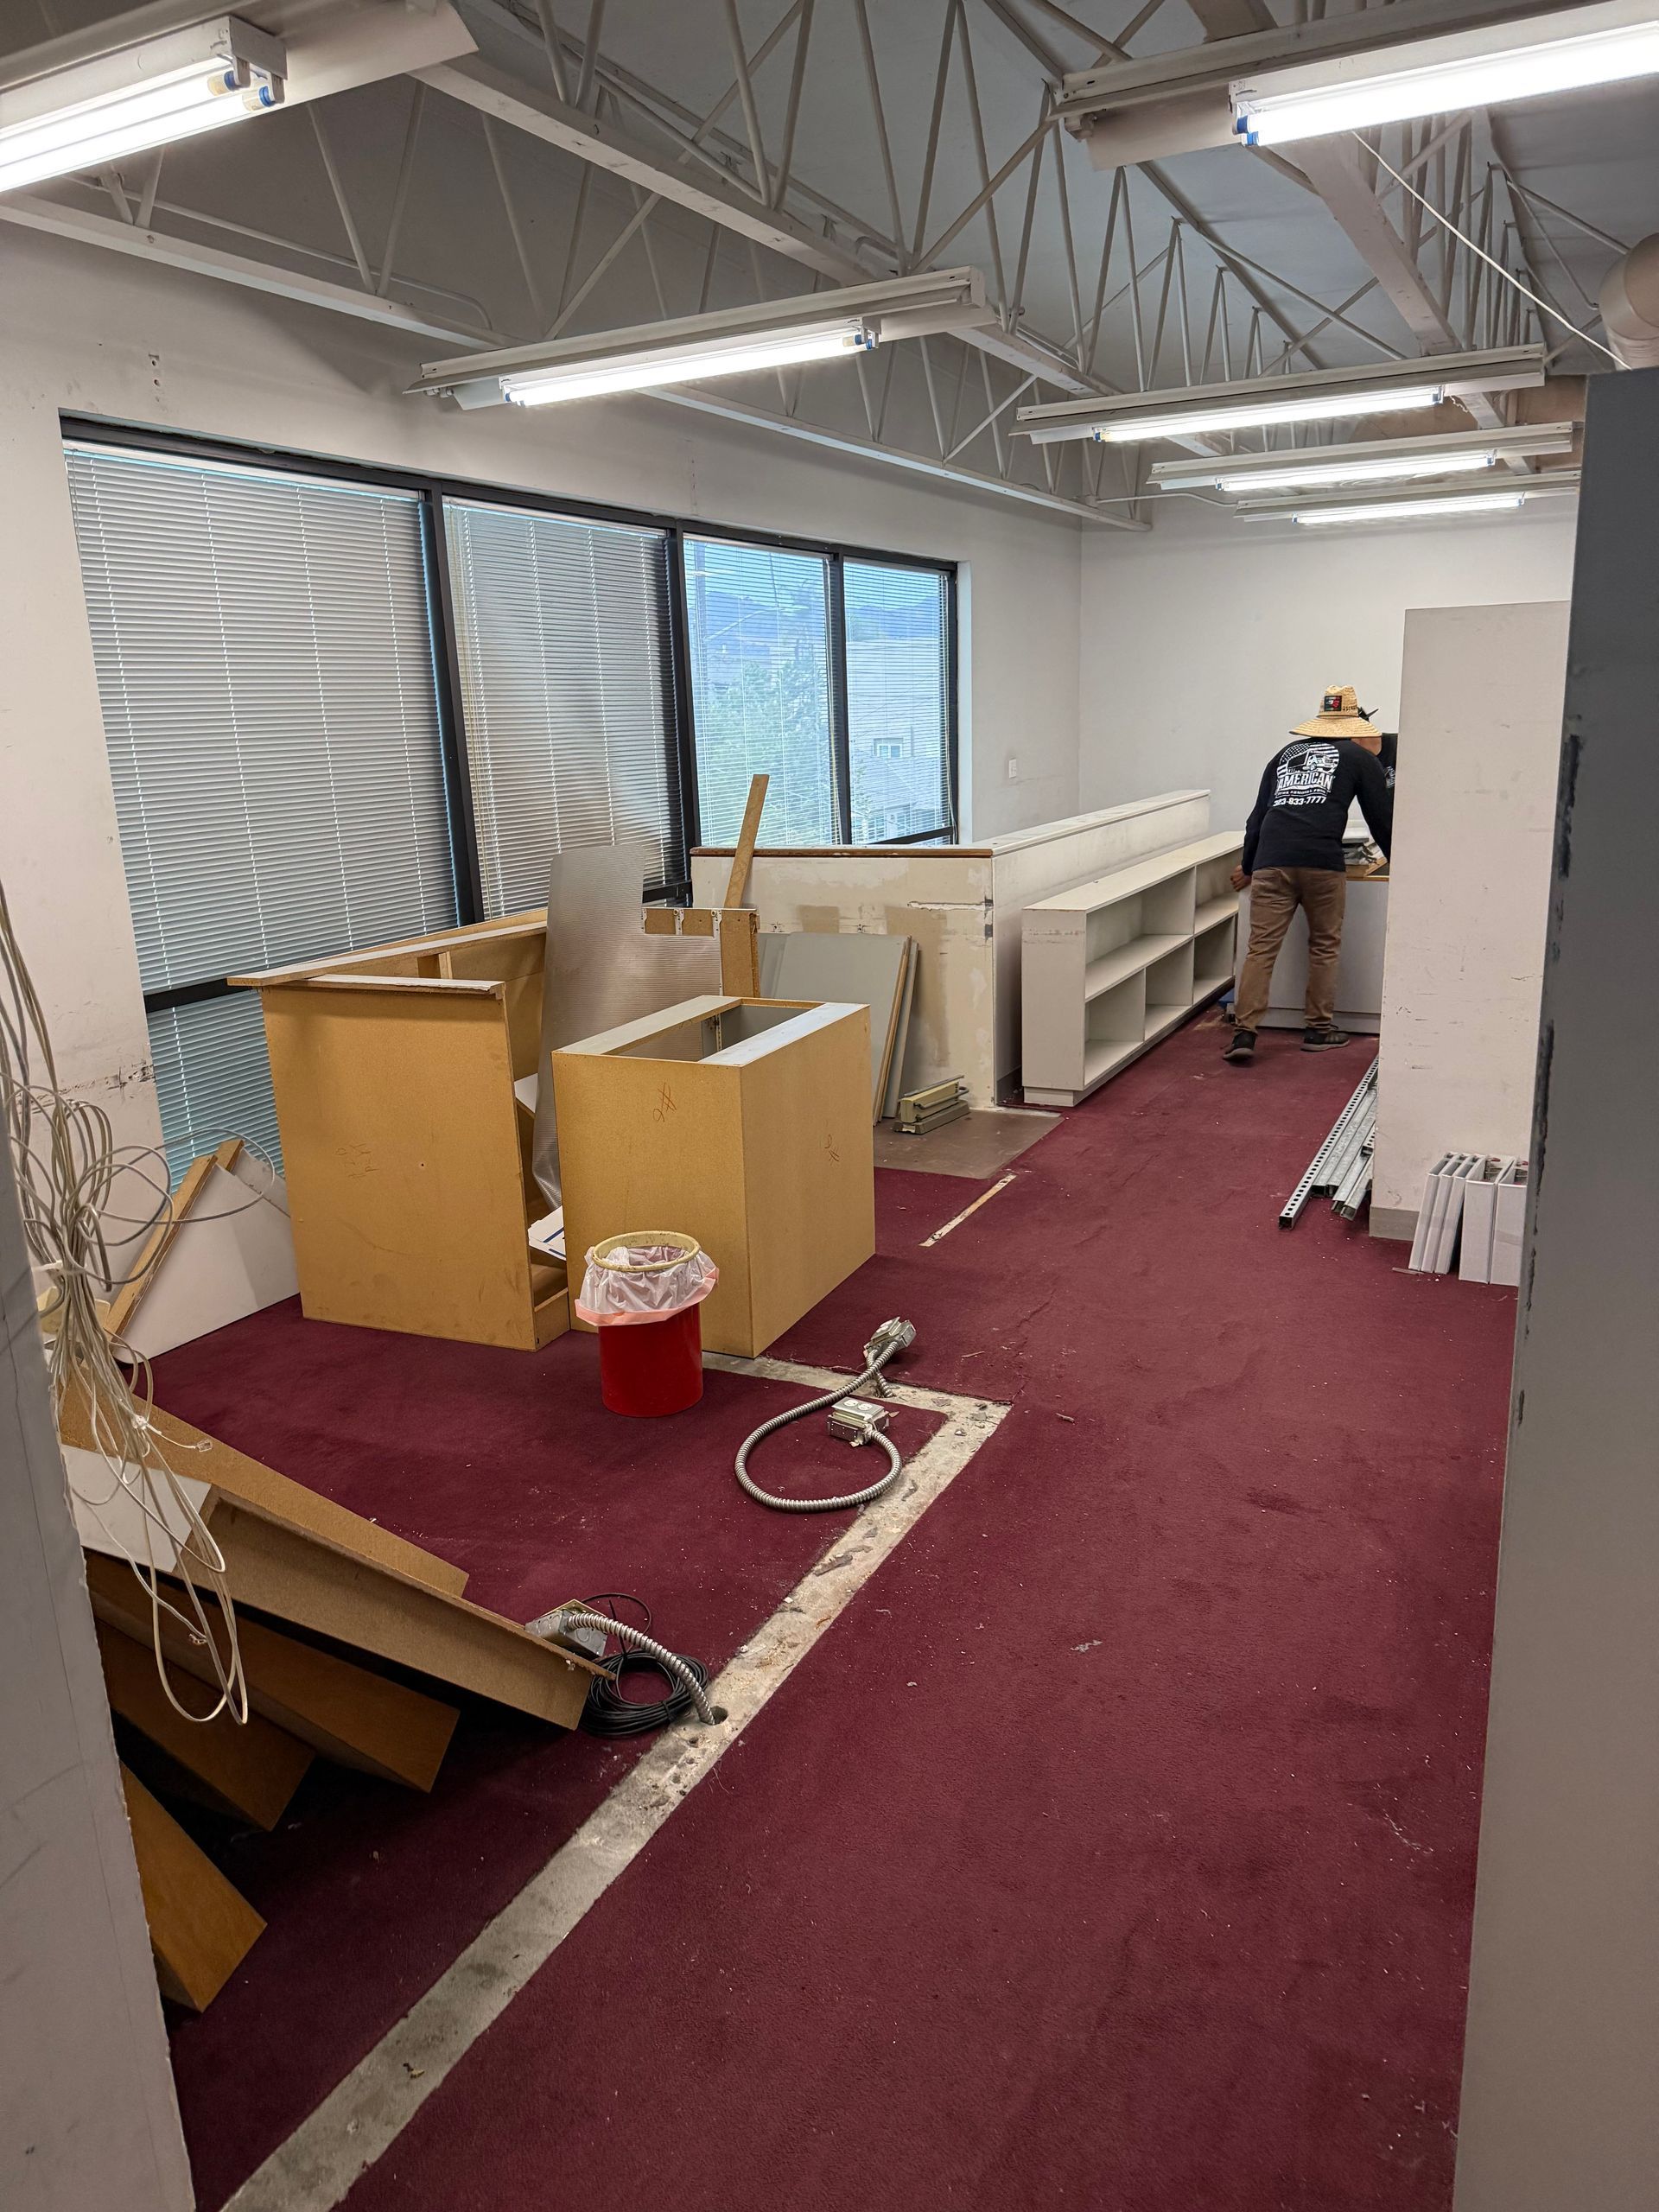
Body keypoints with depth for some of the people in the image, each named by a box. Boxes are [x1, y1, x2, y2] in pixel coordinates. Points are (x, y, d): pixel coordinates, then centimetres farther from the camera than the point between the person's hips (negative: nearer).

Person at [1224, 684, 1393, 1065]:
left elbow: (1257, 816, 27)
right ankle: (1319, 1030, 17)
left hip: (1271, 861, 2)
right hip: (1322, 862, -2)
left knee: (1261, 948, 0)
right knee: (1324, 946, 13)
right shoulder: (1361, 758, 17)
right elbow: (1382, 819, 20)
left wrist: (1248, 868, 37)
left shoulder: (1286, 754, 26)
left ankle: (1243, 1033, -8)